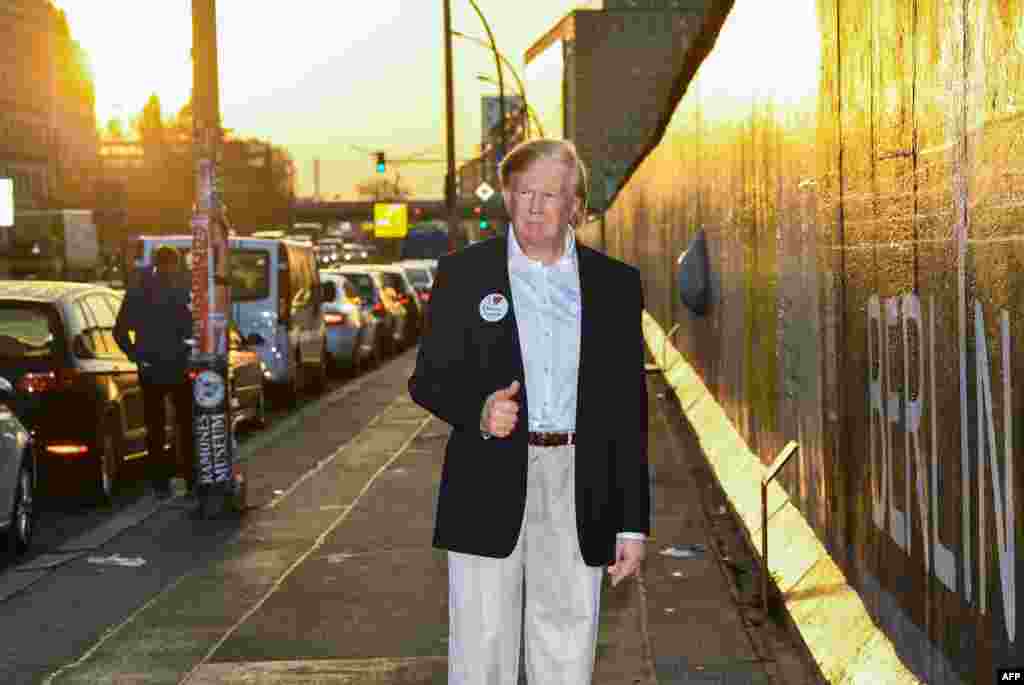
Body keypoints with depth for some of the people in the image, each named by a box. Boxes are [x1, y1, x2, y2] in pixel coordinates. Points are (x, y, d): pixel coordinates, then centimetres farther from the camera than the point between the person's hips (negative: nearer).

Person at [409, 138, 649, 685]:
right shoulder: (463, 273, 5)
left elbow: (629, 408, 8)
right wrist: (477, 412, -17)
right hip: (490, 488, -1)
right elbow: (427, 379, 6)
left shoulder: (616, 283, 8)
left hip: (578, 495, 1)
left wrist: (633, 522, 5)